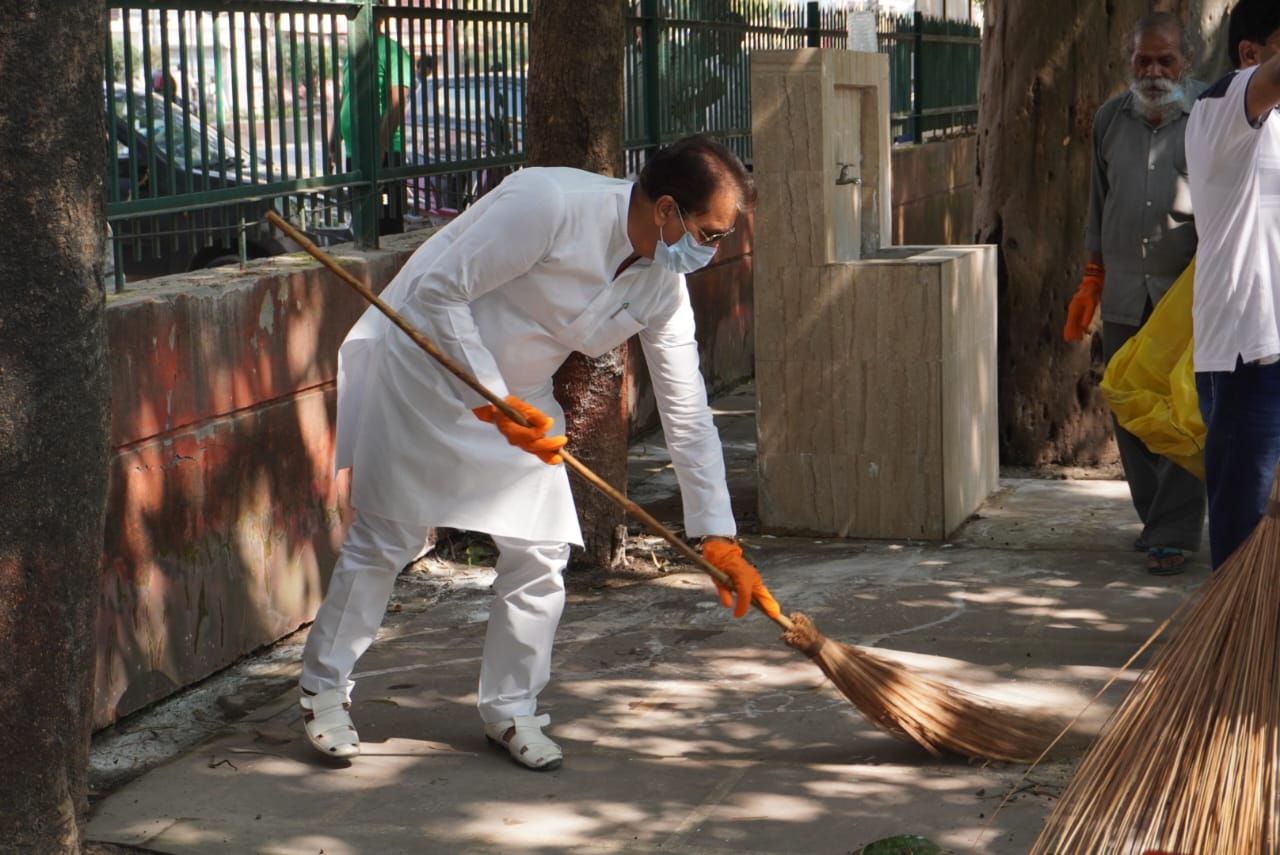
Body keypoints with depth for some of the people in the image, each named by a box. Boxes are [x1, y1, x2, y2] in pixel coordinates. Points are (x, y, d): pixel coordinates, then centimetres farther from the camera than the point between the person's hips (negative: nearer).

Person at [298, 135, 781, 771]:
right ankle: (324, 689, 20)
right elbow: (436, 292, -27)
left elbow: (687, 413, -4)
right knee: (383, 540, 0)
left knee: (541, 551, -1)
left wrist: (717, 537, -7)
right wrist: (493, 403, -28)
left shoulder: (664, 286, -9)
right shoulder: (549, 203, -30)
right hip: (422, 367, -6)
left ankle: (510, 710, 16)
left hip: (517, 395, 6)